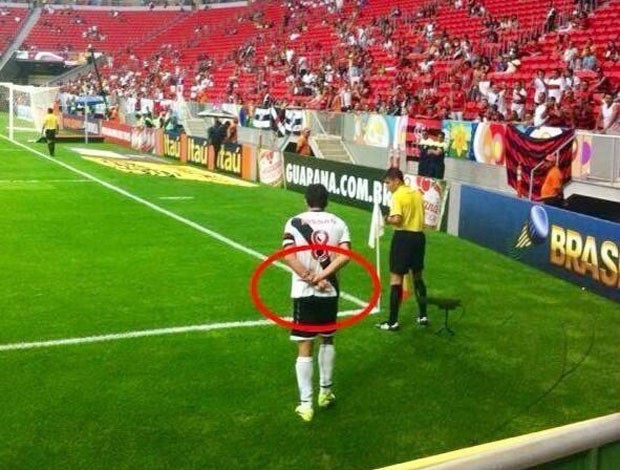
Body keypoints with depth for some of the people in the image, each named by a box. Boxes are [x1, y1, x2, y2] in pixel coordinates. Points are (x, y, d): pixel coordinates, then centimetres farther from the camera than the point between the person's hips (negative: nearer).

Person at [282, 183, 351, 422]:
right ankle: (325, 391, 31)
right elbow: (345, 255, -13)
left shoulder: (295, 222, -3)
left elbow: (288, 256, -16)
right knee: (327, 340, 22)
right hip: (329, 292, 2)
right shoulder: (338, 223, 2)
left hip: (303, 292, -2)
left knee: (305, 348, 3)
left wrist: (311, 279, -13)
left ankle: (306, 404, 1)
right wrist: (322, 276, -15)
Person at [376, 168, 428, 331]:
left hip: (403, 237, -7)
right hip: (419, 236, 7)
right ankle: (423, 316, 26)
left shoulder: (398, 196, -12)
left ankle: (393, 322, 0)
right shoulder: (417, 193, 10)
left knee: (396, 278, -1)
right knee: (417, 276, 20)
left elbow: (397, 219, -22)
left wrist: (387, 219, -3)